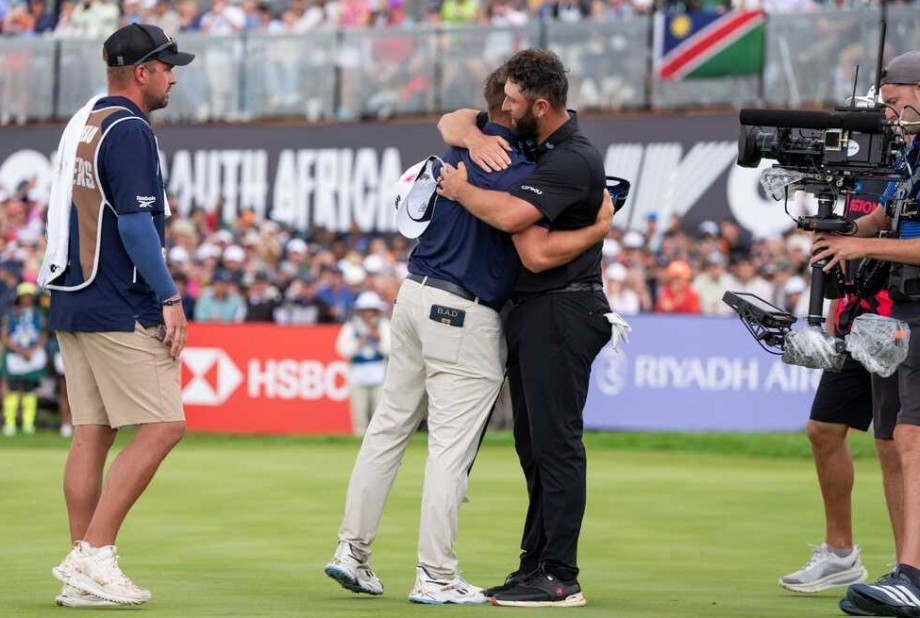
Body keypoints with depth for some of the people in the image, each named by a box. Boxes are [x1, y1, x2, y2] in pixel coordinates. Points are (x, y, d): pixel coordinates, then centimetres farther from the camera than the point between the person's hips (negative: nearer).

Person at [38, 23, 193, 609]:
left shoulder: (81, 124, 17)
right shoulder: (129, 131, -12)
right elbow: (135, 224, -19)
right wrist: (170, 298, -15)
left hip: (71, 302, 10)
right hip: (121, 311, -10)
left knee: (91, 433, 8)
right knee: (162, 426, -7)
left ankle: (83, 574, 6)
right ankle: (92, 555, -12)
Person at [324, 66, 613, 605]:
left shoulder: (460, 150, 8)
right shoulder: (517, 172, -16)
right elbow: (538, 253, -23)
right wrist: (599, 230, -11)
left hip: (416, 296, 8)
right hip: (465, 317, -8)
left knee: (389, 425, 13)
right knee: (452, 446, -3)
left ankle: (352, 550, 16)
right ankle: (436, 576, -1)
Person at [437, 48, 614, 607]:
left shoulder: (574, 160, -19)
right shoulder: (530, 138, 10)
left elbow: (510, 215, -31)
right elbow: (452, 122, 15)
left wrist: (461, 189, -13)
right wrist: (475, 141, -8)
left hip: (561, 311, -10)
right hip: (530, 309, 10)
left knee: (555, 443, -9)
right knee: (533, 444, 11)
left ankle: (561, 578, -8)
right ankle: (535, 565, 16)